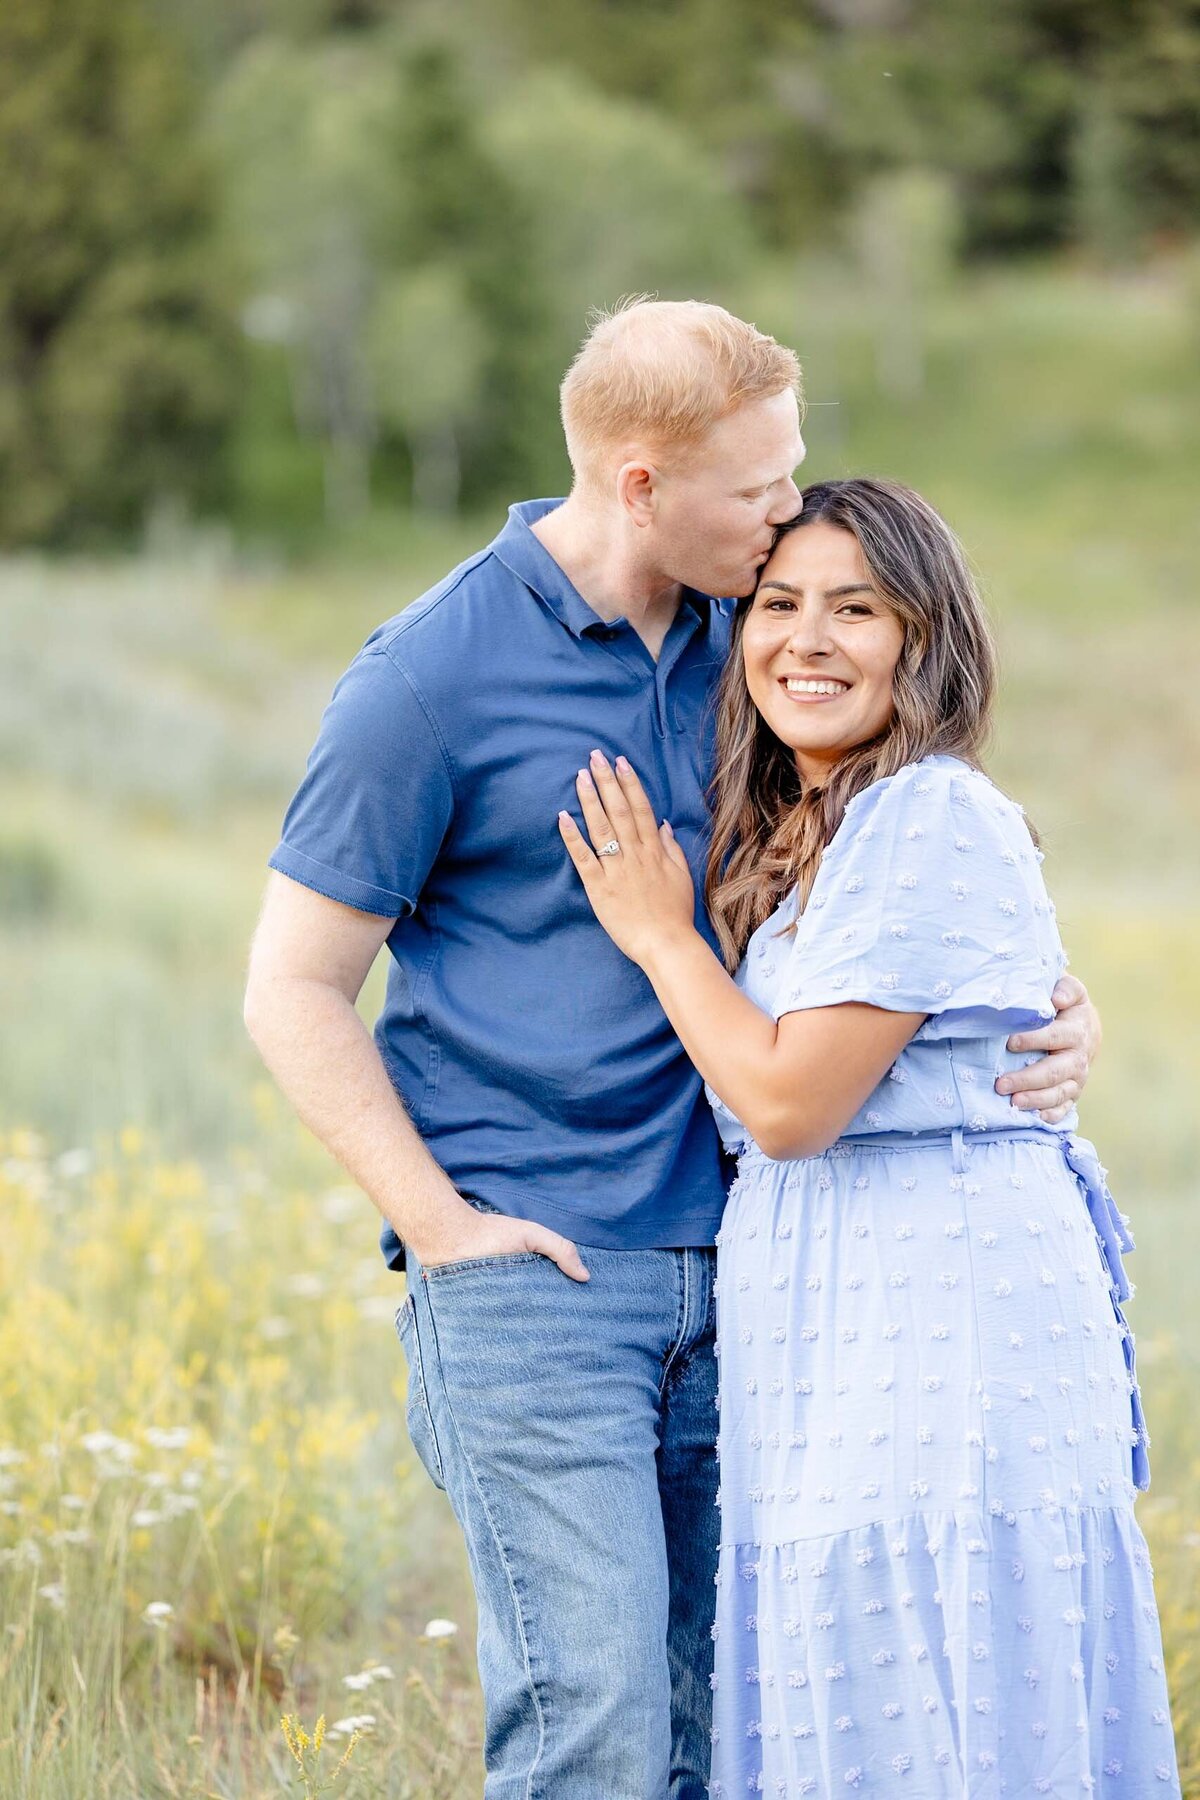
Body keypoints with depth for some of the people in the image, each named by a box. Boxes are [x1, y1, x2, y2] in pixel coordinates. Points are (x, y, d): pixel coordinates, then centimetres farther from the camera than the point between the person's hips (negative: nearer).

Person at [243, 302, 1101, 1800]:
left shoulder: (745, 633, 9)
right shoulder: (435, 677, -8)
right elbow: (295, 991, -3)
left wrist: (1049, 1003, 0)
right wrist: (441, 1224, -11)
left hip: (724, 1264, 6)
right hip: (532, 1273, -6)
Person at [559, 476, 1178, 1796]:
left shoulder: (934, 823, -13)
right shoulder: (792, 839, 16)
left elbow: (792, 1098, -16)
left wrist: (659, 935, -4)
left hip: (945, 1317, -9)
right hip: (833, 1323, 10)